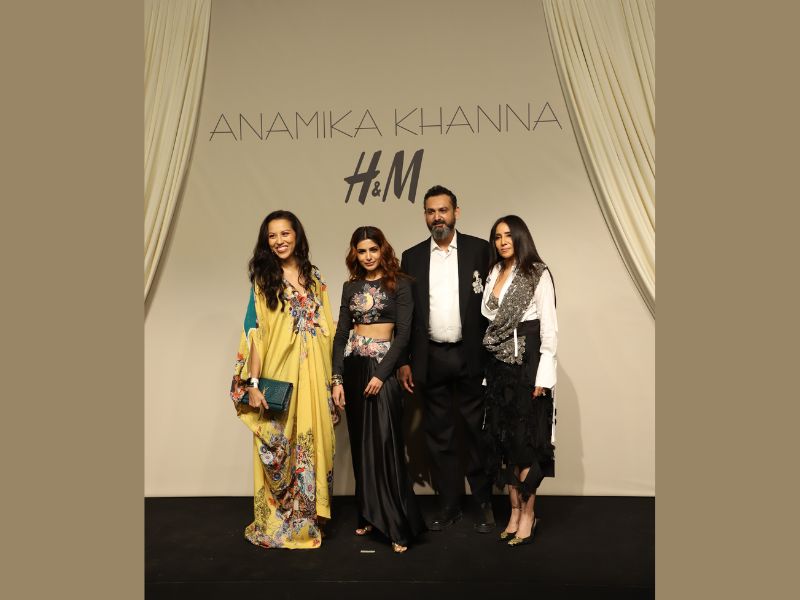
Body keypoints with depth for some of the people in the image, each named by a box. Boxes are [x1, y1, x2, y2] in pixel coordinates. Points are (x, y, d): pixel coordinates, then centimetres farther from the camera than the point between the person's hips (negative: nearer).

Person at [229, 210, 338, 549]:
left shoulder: (315, 278, 11)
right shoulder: (263, 279, 2)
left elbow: (327, 330, 11)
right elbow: (255, 333, -4)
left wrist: (333, 376, 6)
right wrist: (253, 383, -12)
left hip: (313, 376, 3)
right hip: (277, 375, -3)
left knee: (312, 443, 7)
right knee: (279, 447, 3)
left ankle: (308, 519, 24)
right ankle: (276, 524, 21)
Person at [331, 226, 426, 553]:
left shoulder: (399, 284, -2)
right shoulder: (351, 287, 10)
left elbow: (403, 334, -8)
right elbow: (341, 334, 8)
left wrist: (381, 374, -15)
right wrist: (337, 378, -1)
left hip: (382, 368, -4)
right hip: (353, 367, 5)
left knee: (385, 444, -7)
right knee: (361, 444, 10)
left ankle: (399, 526, 3)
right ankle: (369, 514, 24)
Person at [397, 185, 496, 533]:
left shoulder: (480, 250, 1)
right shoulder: (412, 257, 8)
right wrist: (405, 361, 4)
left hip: (471, 357, -2)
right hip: (431, 360, 2)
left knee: (477, 433, 7)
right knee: (439, 436, 10)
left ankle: (484, 504, 23)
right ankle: (449, 505, 24)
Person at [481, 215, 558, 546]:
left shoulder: (537, 273, -5)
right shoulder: (494, 274, 11)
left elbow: (549, 327, -9)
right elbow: (489, 320, 11)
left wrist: (543, 375, -14)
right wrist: (487, 366, 4)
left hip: (527, 361, -6)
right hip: (499, 364, 6)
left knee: (525, 436, 0)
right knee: (503, 436, 8)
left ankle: (528, 513, 15)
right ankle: (515, 510, 21)